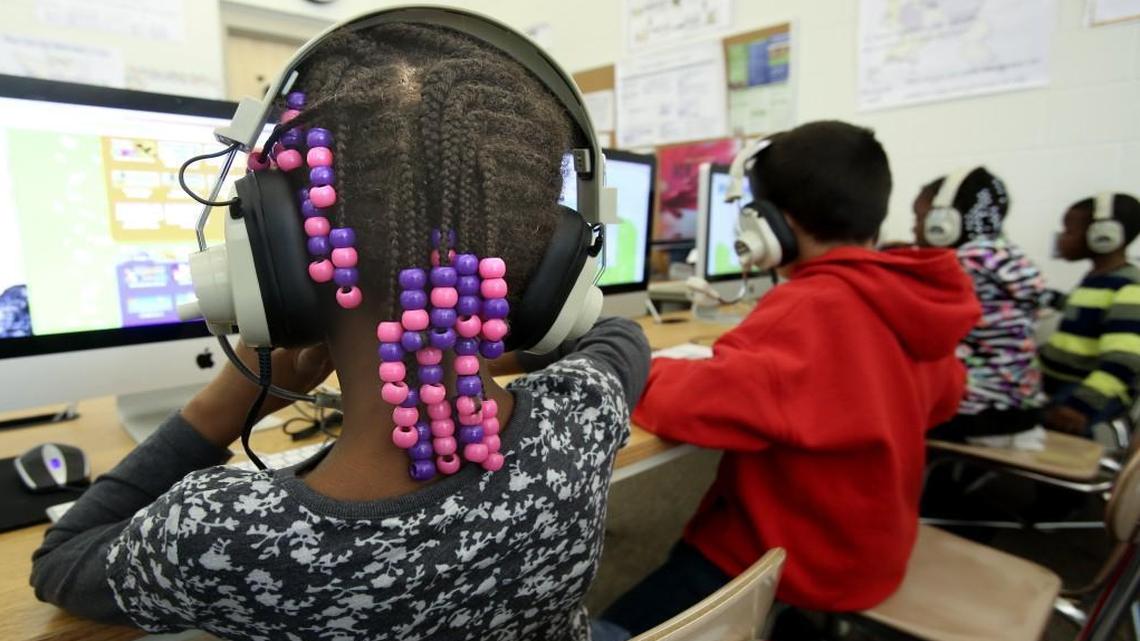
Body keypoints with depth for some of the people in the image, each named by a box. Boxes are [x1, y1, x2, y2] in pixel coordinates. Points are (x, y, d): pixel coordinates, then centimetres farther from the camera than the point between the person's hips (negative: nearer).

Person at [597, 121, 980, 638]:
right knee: (685, 545, 27)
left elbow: (715, 399, -40)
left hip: (801, 557, -9)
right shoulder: (906, 299, -2)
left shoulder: (812, 306, -26)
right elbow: (945, 396, 15)